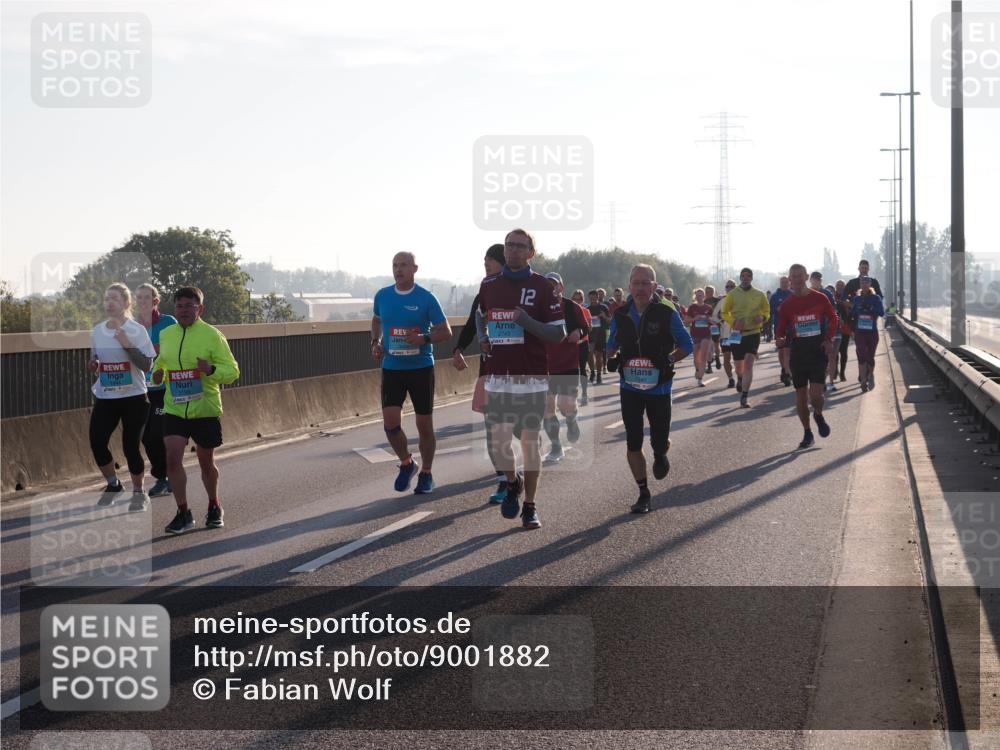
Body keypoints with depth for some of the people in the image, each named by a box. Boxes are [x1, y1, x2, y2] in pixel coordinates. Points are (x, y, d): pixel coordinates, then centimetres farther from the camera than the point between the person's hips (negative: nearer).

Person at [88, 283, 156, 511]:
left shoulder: (136, 330, -7)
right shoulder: (97, 331, 6)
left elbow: (147, 365, -12)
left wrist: (128, 345, -22)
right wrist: (92, 366, -3)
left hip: (133, 397, -4)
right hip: (104, 397, 4)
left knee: (130, 447, -2)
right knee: (96, 442, -6)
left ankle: (139, 493, 19)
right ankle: (113, 484, 20)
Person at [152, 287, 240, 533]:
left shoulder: (212, 335, -6)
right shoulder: (165, 335, 7)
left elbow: (232, 371, -7)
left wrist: (211, 370, -26)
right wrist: (158, 374, 1)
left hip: (205, 410, -3)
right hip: (174, 409, 3)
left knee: (206, 462, 10)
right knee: (172, 457, -13)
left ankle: (214, 507, 33)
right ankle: (183, 513, -3)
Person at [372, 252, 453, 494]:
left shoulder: (426, 299, -7)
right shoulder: (382, 296, 4)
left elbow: (445, 331, -4)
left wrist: (424, 339, -22)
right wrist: (375, 342, 5)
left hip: (421, 368, -2)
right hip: (391, 368, 2)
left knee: (424, 425, 3)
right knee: (390, 424, -9)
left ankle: (426, 473, 20)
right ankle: (406, 463, 16)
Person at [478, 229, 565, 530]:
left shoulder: (543, 287, -1)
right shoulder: (489, 285, 10)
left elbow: (559, 333, -4)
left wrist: (528, 322, -19)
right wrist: (482, 340, 9)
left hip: (532, 378, -2)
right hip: (498, 377, 2)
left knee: (530, 441, 0)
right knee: (499, 443, -3)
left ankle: (530, 506, 11)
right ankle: (513, 482, 27)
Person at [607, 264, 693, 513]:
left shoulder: (667, 314, -9)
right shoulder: (621, 315, -1)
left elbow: (687, 345, -1)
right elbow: (612, 343, 15)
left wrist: (669, 360, -18)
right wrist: (613, 358, -6)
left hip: (659, 387, -2)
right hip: (630, 388, 2)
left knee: (659, 442, 4)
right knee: (633, 444, -2)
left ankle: (660, 454, 43)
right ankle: (643, 494, 12)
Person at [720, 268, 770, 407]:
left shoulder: (759, 295, 2)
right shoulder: (732, 294, 0)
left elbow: (767, 311, 13)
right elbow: (725, 313, 5)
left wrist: (763, 317, -10)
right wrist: (733, 322, -14)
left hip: (753, 333, -1)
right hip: (737, 334, 1)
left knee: (749, 363, -15)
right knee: (739, 364, 13)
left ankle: (744, 396, -14)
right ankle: (740, 379, 50)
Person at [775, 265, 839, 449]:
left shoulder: (820, 298, -1)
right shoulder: (786, 305, 2)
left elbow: (833, 317, 12)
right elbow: (781, 328, 7)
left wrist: (829, 339, 0)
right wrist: (781, 339, -16)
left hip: (818, 350, -2)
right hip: (798, 352, 2)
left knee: (816, 394, -14)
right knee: (800, 396, 4)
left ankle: (819, 416, 20)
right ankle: (807, 433, 19)